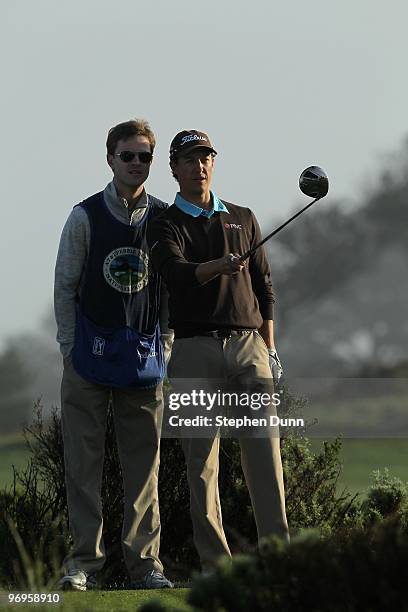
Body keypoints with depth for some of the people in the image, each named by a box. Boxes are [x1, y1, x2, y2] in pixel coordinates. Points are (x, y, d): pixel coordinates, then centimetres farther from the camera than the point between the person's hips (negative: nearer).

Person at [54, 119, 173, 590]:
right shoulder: (85, 217, 1)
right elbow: (65, 286, 3)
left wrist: (162, 347, 5)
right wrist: (70, 349, -2)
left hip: (144, 353, 2)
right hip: (90, 352, -2)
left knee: (143, 464, 3)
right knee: (84, 462, -2)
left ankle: (144, 563, 7)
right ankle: (84, 561, 2)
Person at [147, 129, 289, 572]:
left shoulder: (243, 219, 19)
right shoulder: (164, 226, 6)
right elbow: (176, 271, -15)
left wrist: (269, 346, 11)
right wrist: (217, 266, -35)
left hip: (249, 344, 3)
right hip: (195, 348, -3)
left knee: (264, 444, -7)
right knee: (201, 457, -4)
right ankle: (214, 560, -2)